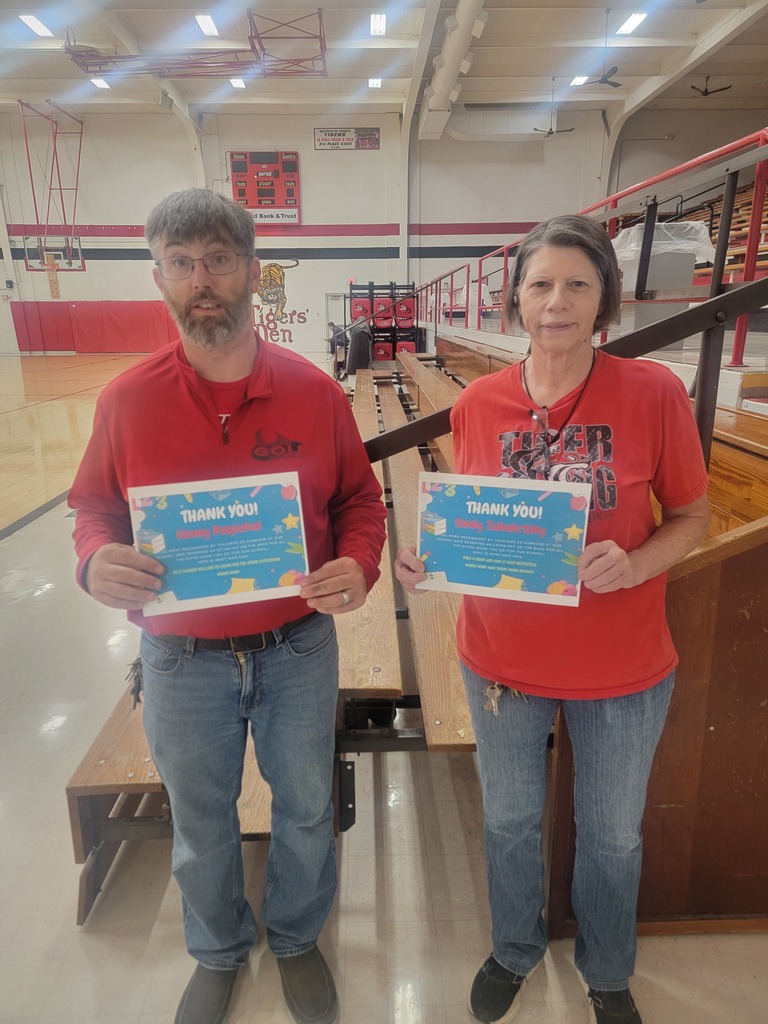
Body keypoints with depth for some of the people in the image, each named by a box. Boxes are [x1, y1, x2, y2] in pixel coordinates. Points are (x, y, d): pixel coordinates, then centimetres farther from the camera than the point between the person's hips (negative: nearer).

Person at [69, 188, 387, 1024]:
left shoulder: (315, 392, -8)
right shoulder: (127, 400, -8)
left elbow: (360, 501, 0)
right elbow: (94, 509, 3)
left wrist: (357, 566, -19)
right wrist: (96, 562, -19)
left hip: (299, 648, 1)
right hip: (182, 659, 0)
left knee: (305, 808, 21)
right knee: (200, 823, 22)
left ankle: (296, 937, 53)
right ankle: (218, 953, 54)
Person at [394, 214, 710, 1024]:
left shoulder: (653, 391, -13)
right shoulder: (479, 403, -8)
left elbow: (691, 517, -5)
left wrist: (634, 564, -24)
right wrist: (425, 557, -18)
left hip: (623, 669, -1)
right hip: (503, 660, 2)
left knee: (611, 834, 21)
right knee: (510, 820, 23)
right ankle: (515, 950, 55)